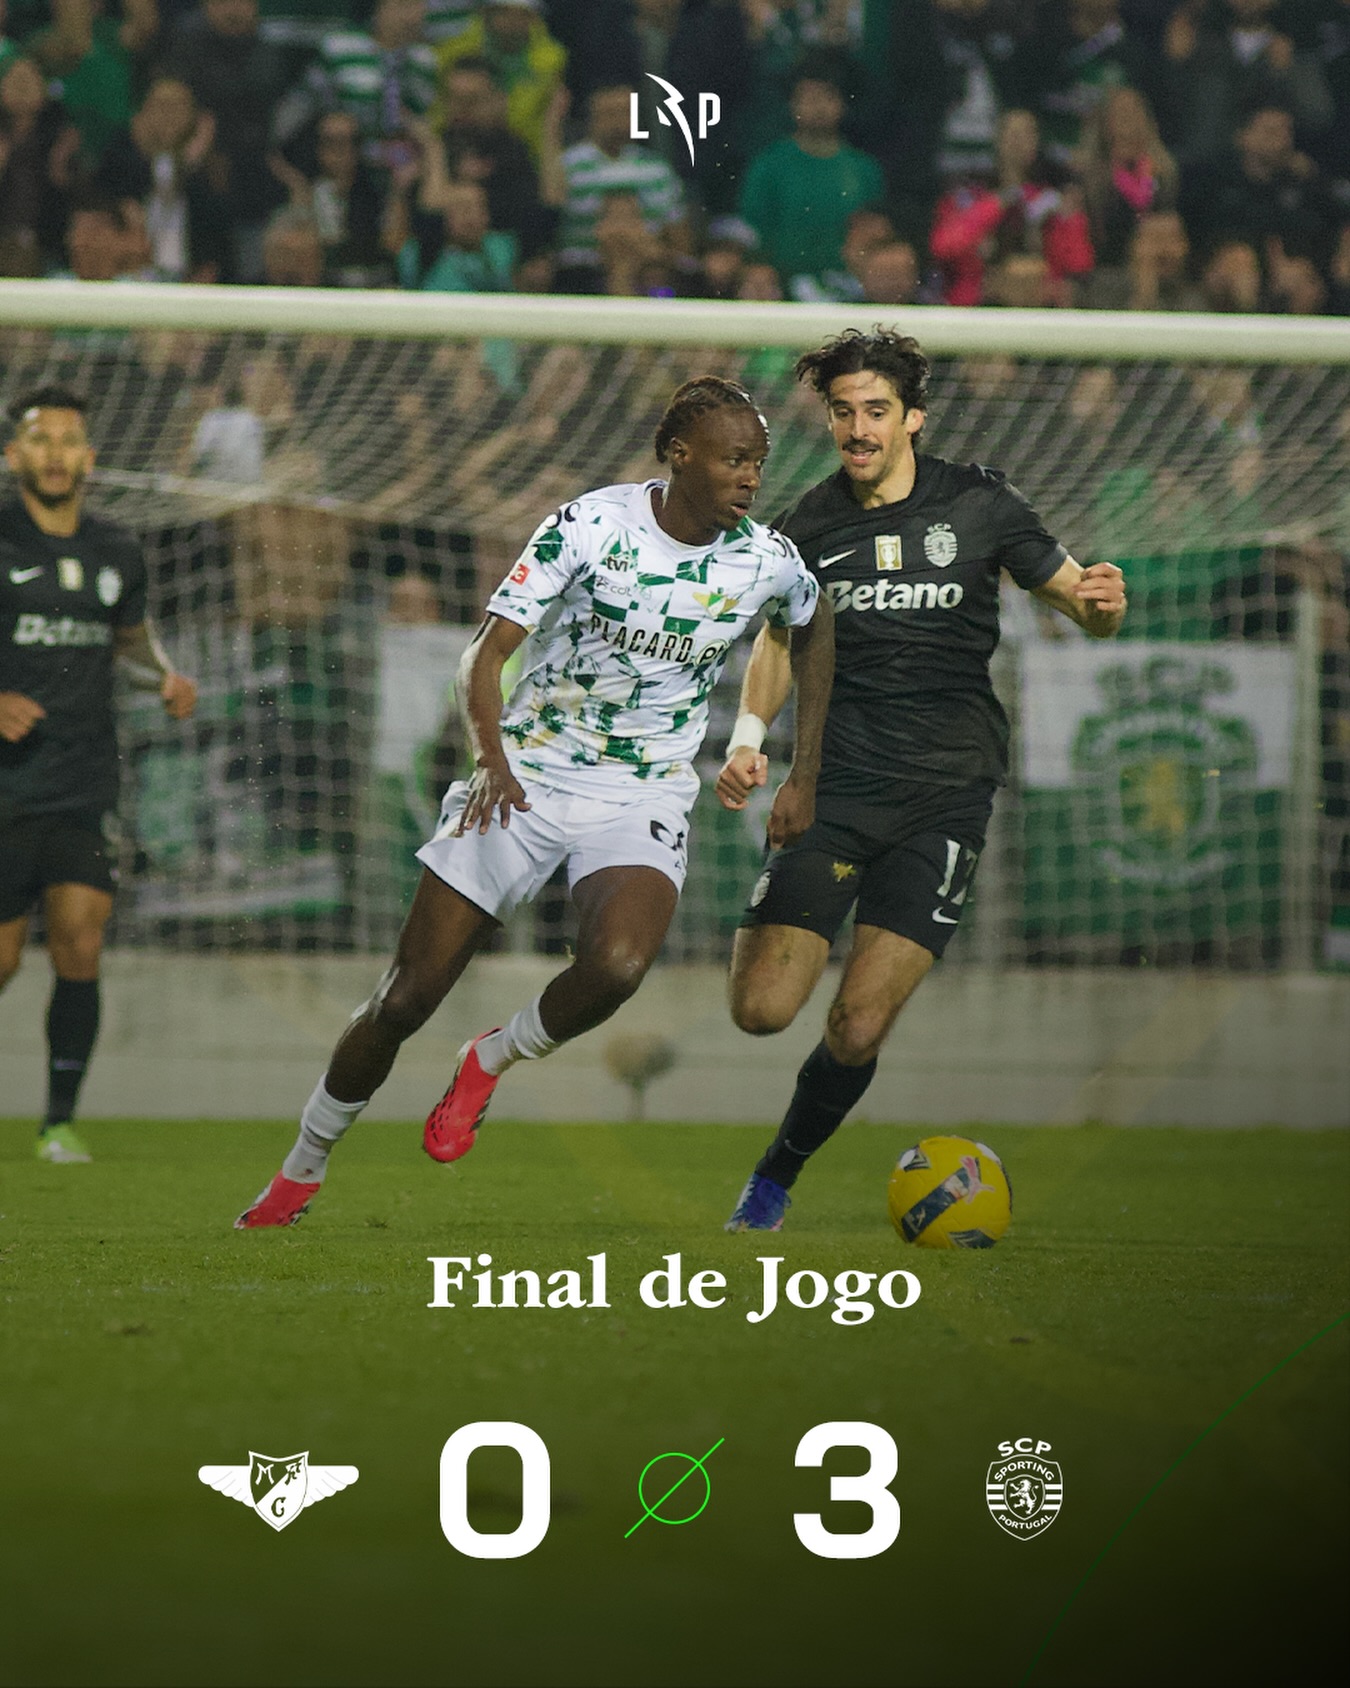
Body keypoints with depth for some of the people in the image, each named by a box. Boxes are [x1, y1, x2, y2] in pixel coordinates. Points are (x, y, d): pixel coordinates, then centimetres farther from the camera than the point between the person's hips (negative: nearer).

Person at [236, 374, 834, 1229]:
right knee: (405, 999, 0)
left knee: (617, 966, -31)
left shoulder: (768, 562, -6)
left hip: (643, 801, 1)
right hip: (525, 779, -1)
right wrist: (490, 756, -33)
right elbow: (486, 652, -15)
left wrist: (803, 777, 15)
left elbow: (815, 631, 18)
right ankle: (303, 1168, 24)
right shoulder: (591, 525, -14)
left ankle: (492, 1060, 1)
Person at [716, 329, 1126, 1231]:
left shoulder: (979, 503, 2)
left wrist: (1100, 602, -16)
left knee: (858, 1030, -9)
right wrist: (749, 735, 0)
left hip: (945, 795, -1)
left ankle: (777, 1177, 15)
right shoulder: (810, 526, 5)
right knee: (762, 1009, -14)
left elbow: (1080, 602, 9)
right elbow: (780, 642, 18)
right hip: (835, 785, 1)